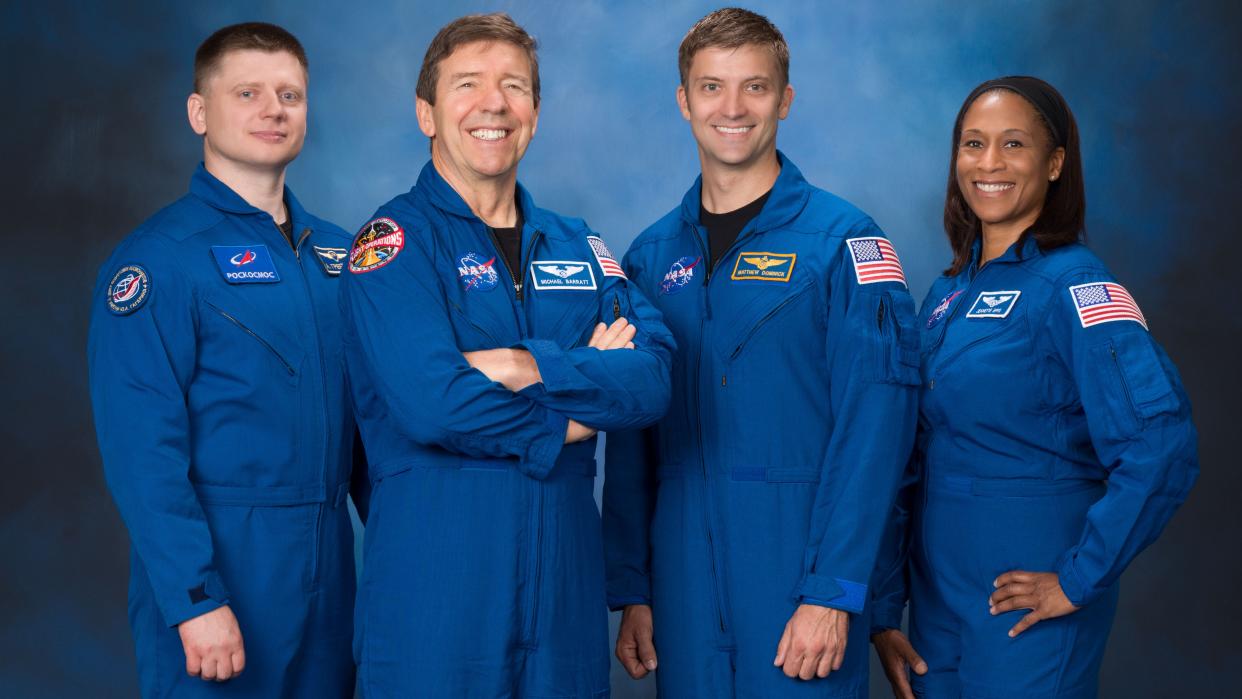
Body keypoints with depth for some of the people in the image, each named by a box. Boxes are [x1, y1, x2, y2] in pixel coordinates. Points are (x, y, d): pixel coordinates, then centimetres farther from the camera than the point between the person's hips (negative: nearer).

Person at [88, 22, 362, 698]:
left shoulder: (334, 251, 10)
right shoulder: (159, 258, -10)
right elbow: (141, 449, -16)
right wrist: (196, 600, -20)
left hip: (328, 560, 6)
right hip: (221, 565, -6)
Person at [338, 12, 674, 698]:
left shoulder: (576, 247, 12)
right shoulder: (395, 241, -5)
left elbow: (652, 379, -4)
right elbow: (433, 403, -20)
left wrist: (523, 368, -18)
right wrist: (580, 405, -8)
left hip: (564, 578, 5)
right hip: (436, 584, -5)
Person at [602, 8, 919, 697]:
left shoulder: (842, 240, -5)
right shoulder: (652, 254, 8)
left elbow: (873, 426, -11)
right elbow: (630, 440, 9)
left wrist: (831, 591, -16)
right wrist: (630, 590, 5)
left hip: (797, 561, -3)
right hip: (683, 579, 4)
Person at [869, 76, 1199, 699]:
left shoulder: (1074, 286, -13)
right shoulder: (949, 293, 8)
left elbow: (1160, 448, -24)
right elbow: (911, 462, 9)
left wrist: (1078, 579, -19)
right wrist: (884, 613, 7)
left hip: (1026, 611, -6)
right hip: (937, 607, 6)